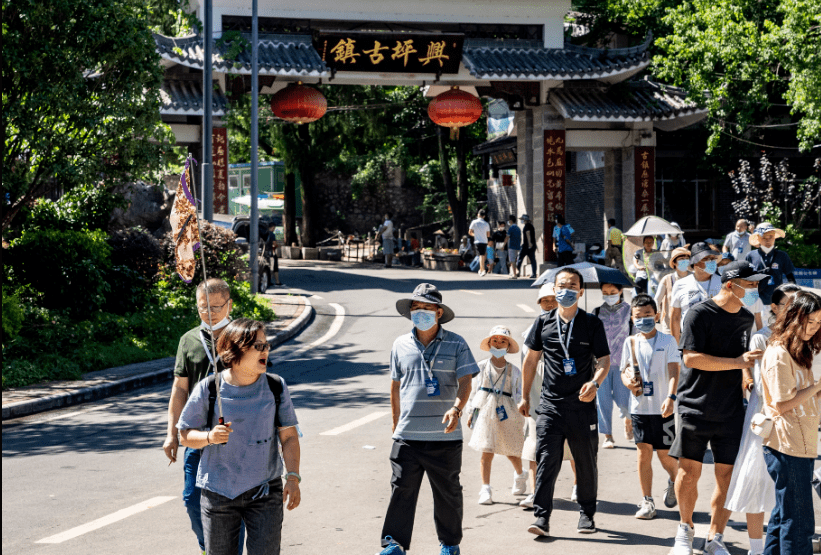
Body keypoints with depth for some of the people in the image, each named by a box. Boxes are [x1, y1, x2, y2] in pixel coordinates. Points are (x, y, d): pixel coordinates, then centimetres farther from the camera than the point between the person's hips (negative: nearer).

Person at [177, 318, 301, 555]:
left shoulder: (276, 387, 0)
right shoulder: (208, 389, -6)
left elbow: (289, 436, 3)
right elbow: (185, 434, 2)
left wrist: (293, 477, -8)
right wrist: (209, 437, -18)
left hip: (265, 491, 0)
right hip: (218, 491, 0)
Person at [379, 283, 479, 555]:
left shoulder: (455, 344, 0)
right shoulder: (401, 345, 8)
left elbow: (465, 382, -7)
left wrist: (456, 409, -25)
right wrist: (396, 423, 21)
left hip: (445, 435, -1)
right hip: (408, 435, 1)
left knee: (448, 492, 10)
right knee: (402, 489, -4)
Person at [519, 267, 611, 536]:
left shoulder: (592, 324, 1)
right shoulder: (544, 322, 7)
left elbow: (604, 361, -2)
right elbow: (531, 359, 15)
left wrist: (595, 383, -23)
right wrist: (525, 396, 16)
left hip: (582, 404, -1)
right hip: (551, 404, 1)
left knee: (586, 461, 7)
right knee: (547, 460, -8)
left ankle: (587, 514, 21)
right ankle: (541, 516, -9)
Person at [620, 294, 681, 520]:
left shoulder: (667, 341, -2)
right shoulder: (630, 343, 7)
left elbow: (673, 372, -9)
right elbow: (624, 371, 13)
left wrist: (670, 397, -23)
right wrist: (627, 381, -10)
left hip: (662, 408, -2)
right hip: (639, 407, 2)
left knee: (665, 455, 3)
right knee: (643, 453, 0)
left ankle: (674, 480, 35)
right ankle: (647, 501, 8)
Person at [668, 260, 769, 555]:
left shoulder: (746, 318, 12)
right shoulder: (700, 313, -10)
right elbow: (691, 358, -19)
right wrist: (737, 362, -21)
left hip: (731, 410, 5)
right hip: (696, 406, -5)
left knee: (727, 475, 2)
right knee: (689, 471, -2)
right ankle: (686, 528, 21)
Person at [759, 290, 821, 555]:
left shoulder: (799, 351, 16)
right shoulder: (778, 354, -15)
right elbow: (782, 404, -18)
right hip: (787, 447, -10)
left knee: (784, 514, 15)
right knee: (799, 522, -6)